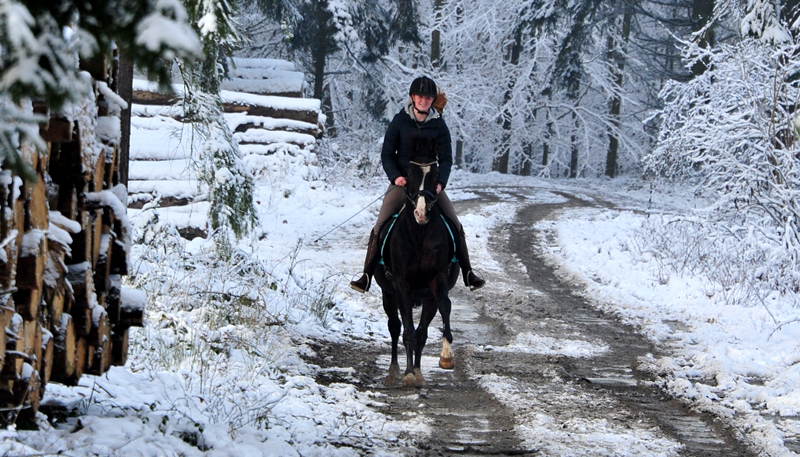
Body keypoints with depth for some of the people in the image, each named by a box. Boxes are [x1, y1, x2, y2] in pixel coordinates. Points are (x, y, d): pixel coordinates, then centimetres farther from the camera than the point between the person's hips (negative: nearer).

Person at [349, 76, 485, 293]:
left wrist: (440, 182, -15)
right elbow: (387, 154, 2)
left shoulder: (439, 125, 1)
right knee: (380, 225, -14)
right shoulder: (400, 121, -1)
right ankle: (367, 276, -10)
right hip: (402, 181, -1)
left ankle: (467, 273, 5)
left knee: (455, 225, -6)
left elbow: (446, 159, 2)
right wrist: (395, 176, -14)